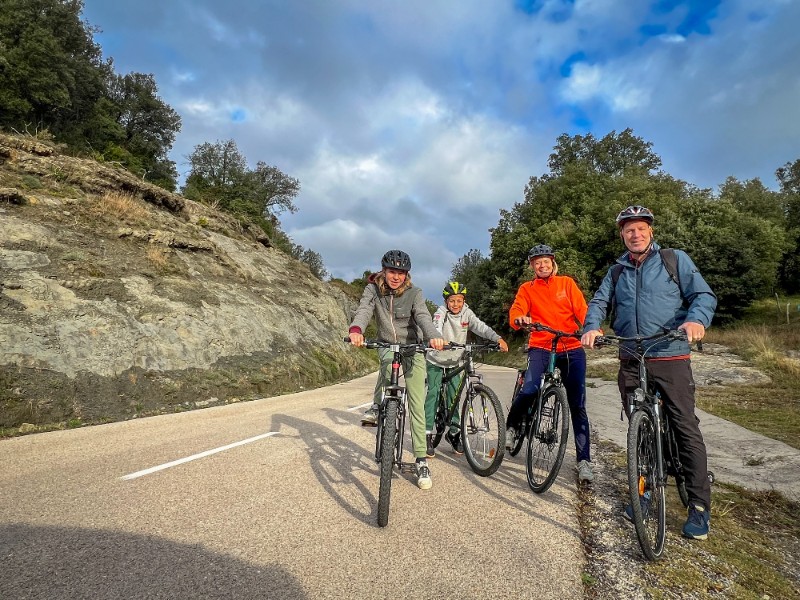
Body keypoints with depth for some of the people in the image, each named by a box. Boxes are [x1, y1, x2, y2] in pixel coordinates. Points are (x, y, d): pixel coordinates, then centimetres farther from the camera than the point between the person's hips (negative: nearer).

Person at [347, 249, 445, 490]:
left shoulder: (414, 293, -10)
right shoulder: (373, 289, -8)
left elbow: (423, 316, -27)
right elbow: (363, 310, -26)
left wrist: (433, 336, -49)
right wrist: (356, 330, -49)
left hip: (413, 349, -1)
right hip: (387, 346, 1)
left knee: (417, 405, -6)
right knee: (388, 360, -36)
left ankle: (421, 460, 3)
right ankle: (377, 407, -10)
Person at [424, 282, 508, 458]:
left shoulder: (467, 313, -8)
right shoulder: (441, 312, -17)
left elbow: (480, 327, -22)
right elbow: (436, 326, -37)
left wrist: (497, 338, -40)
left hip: (454, 362, 3)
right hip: (436, 360, -3)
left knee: (454, 396, 2)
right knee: (433, 393, -10)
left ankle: (453, 432, 18)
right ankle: (428, 434, -4)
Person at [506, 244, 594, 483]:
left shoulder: (567, 283, 10)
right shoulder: (527, 289, 10)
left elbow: (582, 310, -1)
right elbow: (515, 312, -7)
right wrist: (520, 319, -31)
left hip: (572, 349, 1)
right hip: (540, 347, -1)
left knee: (577, 406, 2)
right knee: (529, 390, -24)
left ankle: (584, 460, 14)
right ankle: (511, 426, 4)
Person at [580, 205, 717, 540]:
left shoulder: (675, 260, 4)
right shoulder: (617, 271, 14)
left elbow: (703, 294, -2)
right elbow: (599, 302, 6)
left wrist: (697, 319, -24)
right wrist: (592, 327, -15)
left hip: (671, 358, -3)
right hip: (631, 362, 4)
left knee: (686, 429, -4)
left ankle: (700, 507, 8)